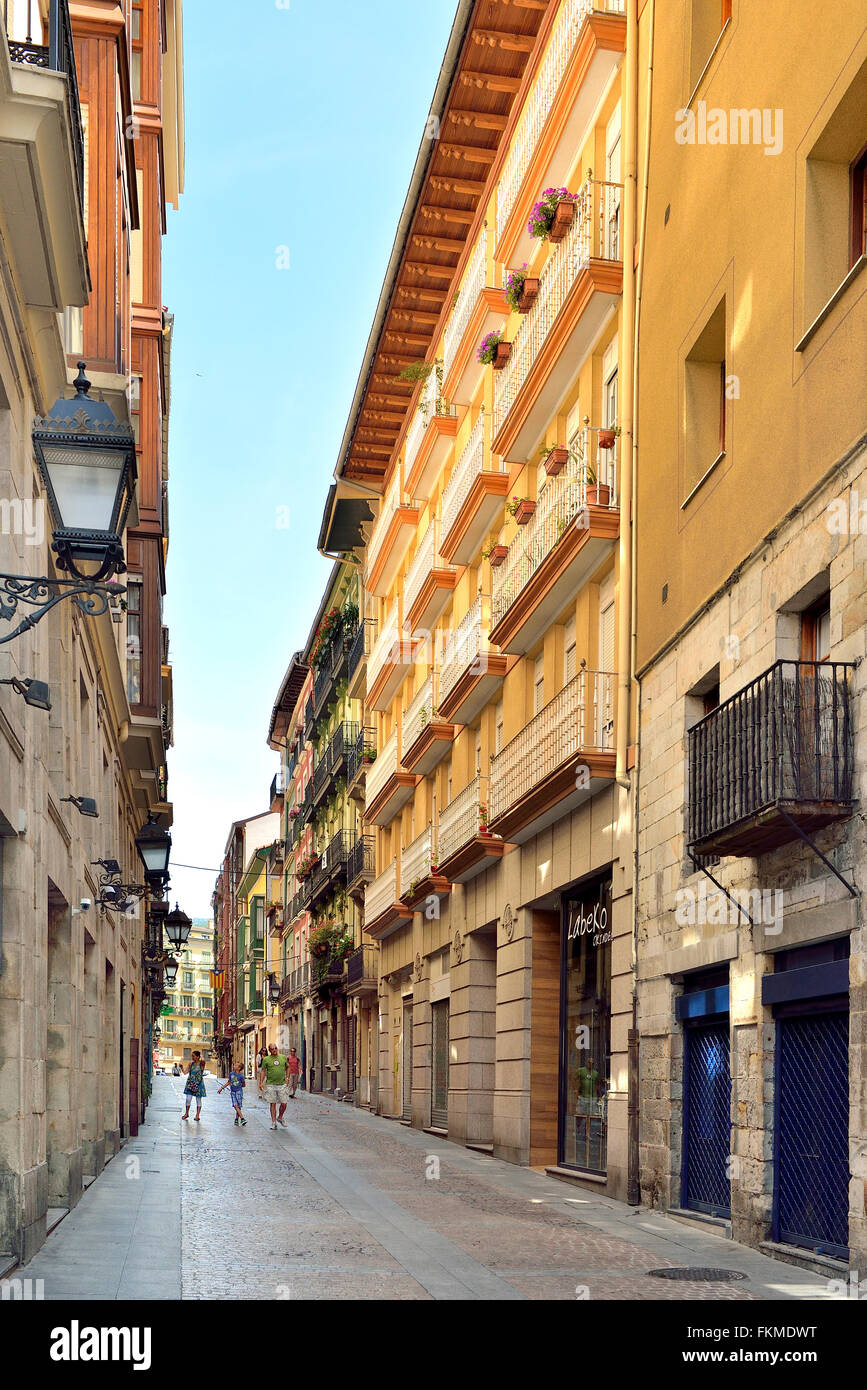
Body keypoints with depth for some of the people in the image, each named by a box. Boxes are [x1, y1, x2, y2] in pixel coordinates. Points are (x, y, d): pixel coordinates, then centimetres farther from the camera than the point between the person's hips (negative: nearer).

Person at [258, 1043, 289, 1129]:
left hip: (282, 1084, 2)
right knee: (273, 1104, 1)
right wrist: (261, 1082, -4)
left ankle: (280, 1118, 24)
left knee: (284, 1103, -1)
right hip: (270, 1085, -2)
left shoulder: (283, 1057, 9)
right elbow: (263, 1071, 4)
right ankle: (274, 1122, 9)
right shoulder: (266, 1059, 3)